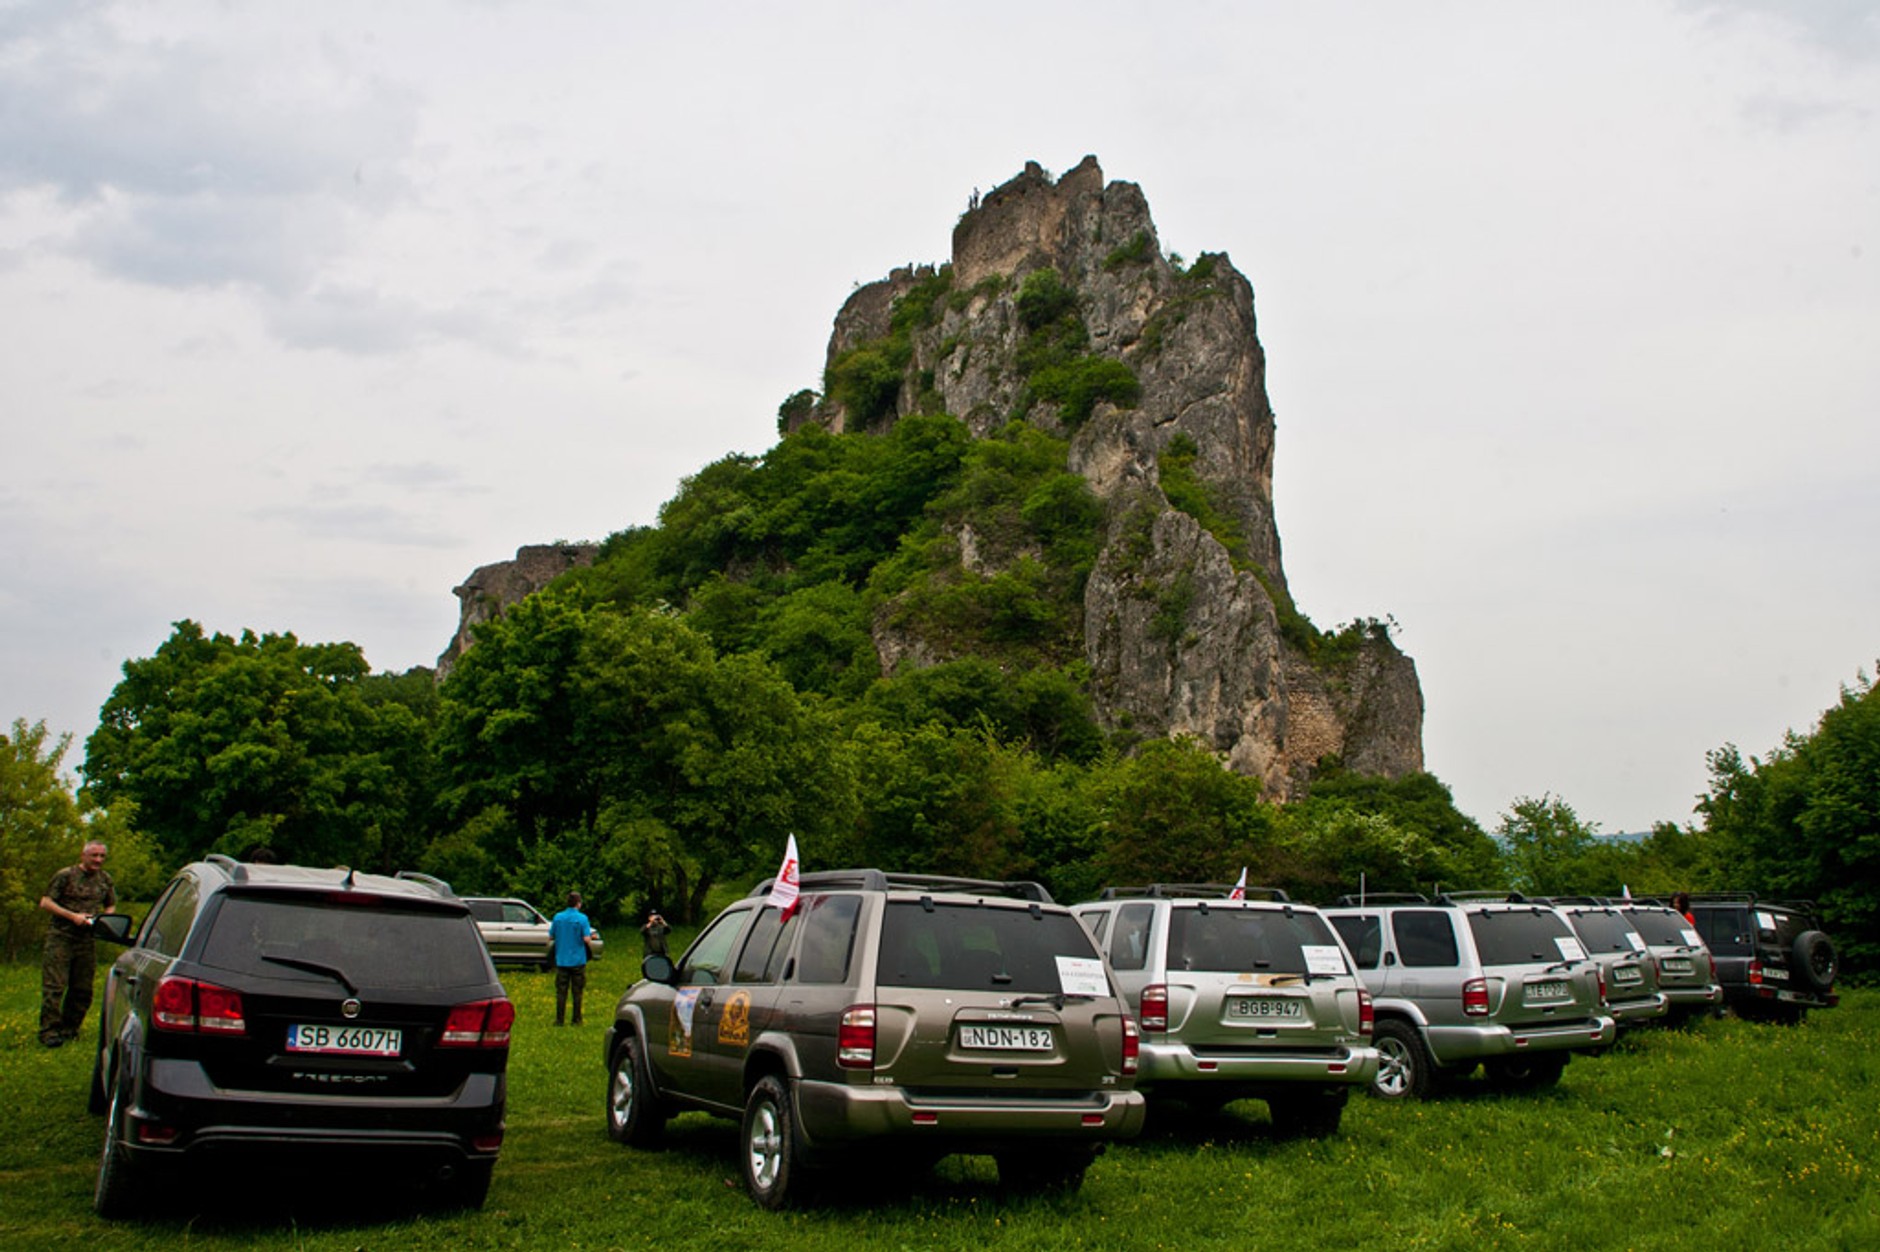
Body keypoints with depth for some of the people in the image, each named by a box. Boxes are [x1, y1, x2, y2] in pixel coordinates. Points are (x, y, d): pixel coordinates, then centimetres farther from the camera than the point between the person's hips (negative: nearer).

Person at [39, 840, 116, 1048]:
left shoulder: (105, 879, 12)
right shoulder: (65, 875, -2)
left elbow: (111, 906, 22)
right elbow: (45, 902, -5)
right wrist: (73, 916, -14)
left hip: (87, 938, 5)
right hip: (60, 936, -5)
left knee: (82, 989, 5)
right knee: (54, 985, -8)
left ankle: (69, 1029, 17)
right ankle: (48, 1030, -5)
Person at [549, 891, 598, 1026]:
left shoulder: (557, 917, 0)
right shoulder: (582, 918, -10)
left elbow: (550, 937, 5)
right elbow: (586, 939, -15)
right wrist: (591, 935, 6)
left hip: (561, 960, 2)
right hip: (577, 960, -2)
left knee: (561, 991, 6)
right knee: (577, 992, 6)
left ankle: (559, 1019, 5)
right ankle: (577, 1020, 9)